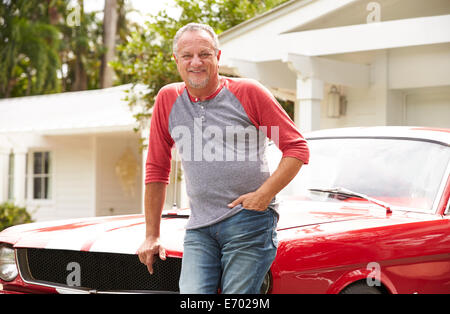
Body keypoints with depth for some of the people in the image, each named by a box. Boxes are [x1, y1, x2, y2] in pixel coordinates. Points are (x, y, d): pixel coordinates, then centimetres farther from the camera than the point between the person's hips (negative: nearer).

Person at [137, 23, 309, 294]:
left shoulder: (248, 93, 1)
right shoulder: (168, 99, 11)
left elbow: (297, 147, 1)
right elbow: (157, 170, 17)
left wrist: (264, 194, -12)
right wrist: (152, 236, 16)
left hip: (250, 223, -3)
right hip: (199, 229, 3)